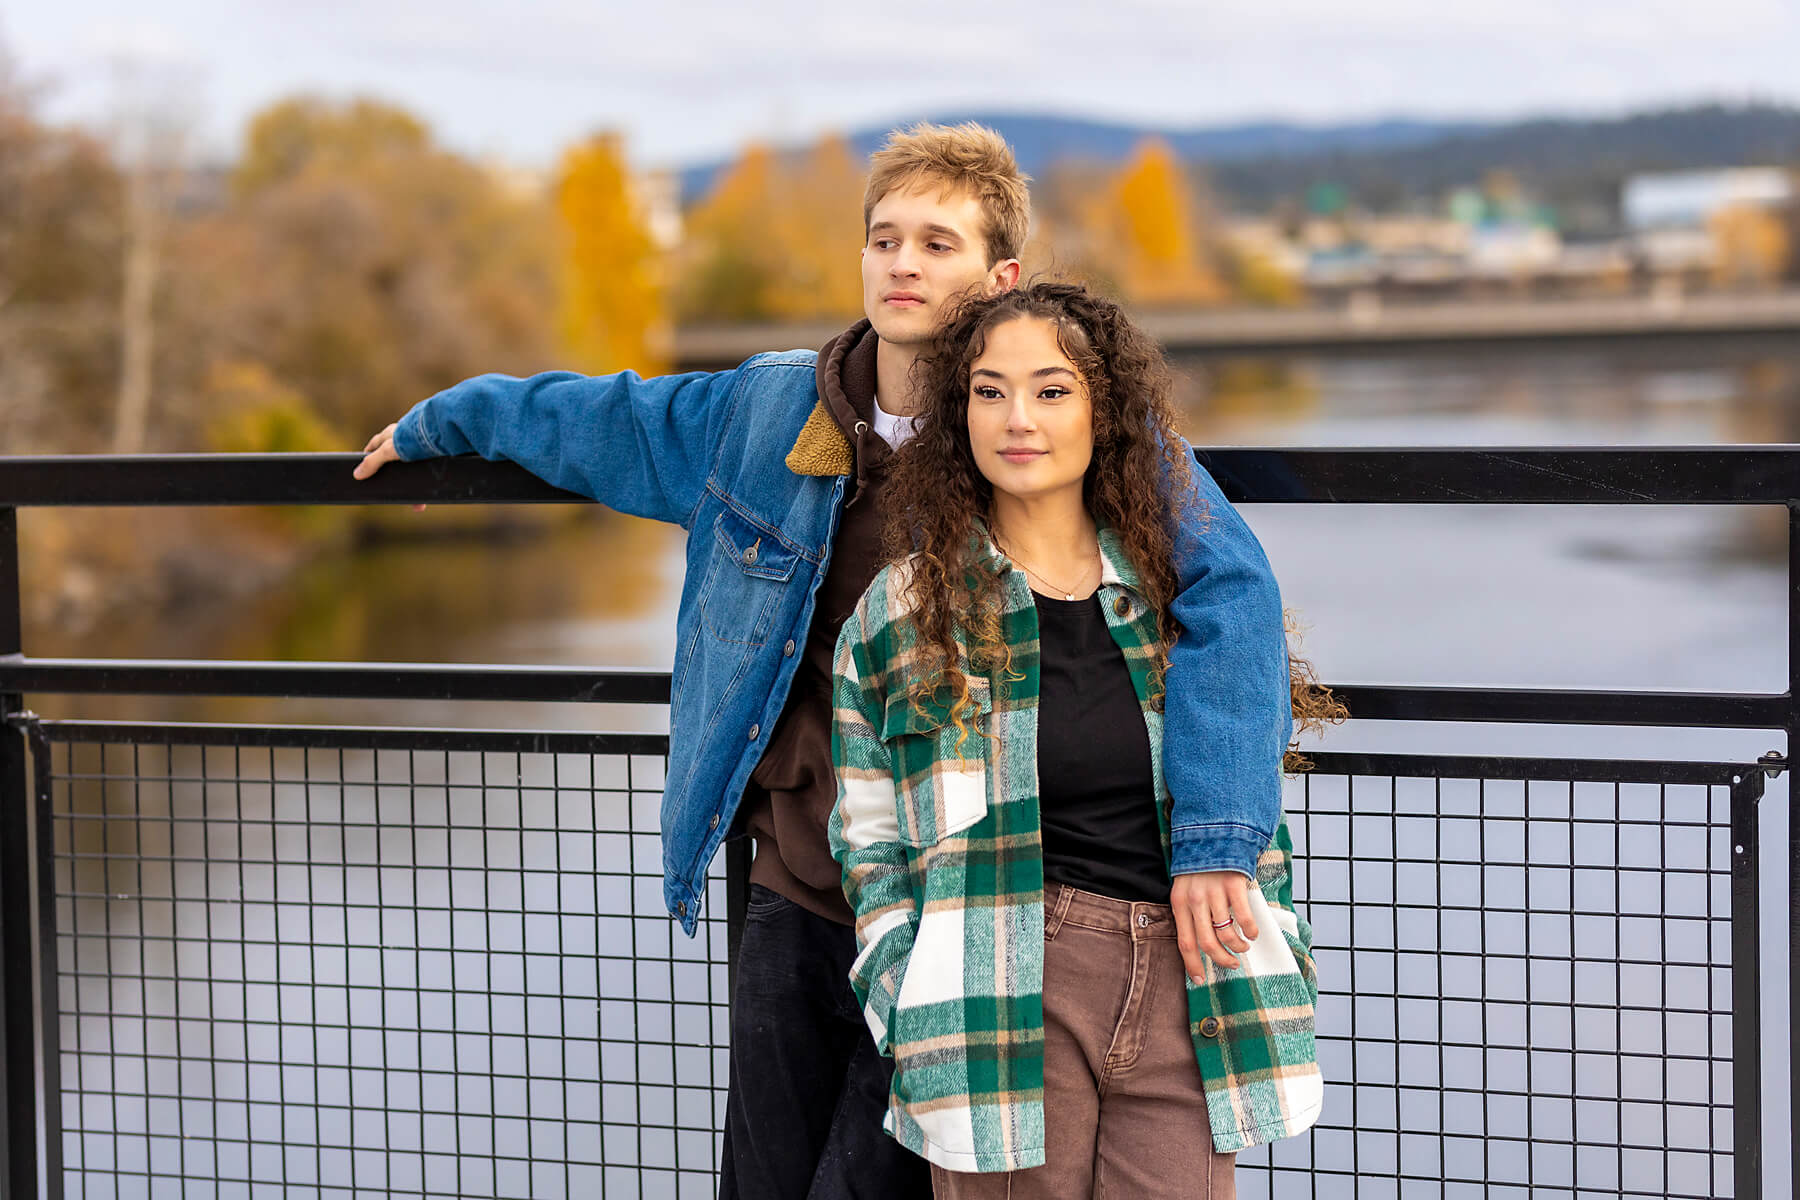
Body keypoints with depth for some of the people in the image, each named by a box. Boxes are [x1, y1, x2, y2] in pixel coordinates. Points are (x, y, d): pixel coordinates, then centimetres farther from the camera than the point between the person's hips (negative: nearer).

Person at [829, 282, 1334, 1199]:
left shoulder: (1175, 595, 13)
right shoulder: (902, 613, 7)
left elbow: (1246, 777, 20)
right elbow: (869, 849, 7)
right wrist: (919, 1021, -2)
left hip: (1183, 989, 2)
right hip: (1004, 1008, -2)